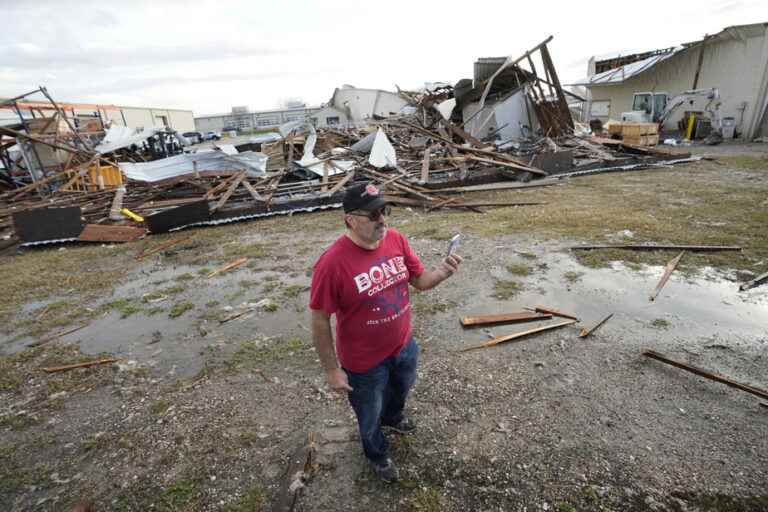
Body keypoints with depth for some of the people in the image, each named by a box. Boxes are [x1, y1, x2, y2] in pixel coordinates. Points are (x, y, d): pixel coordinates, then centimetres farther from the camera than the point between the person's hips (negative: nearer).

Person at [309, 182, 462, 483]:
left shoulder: (396, 240, -13)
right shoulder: (332, 263, -30)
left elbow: (419, 280, -2)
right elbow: (319, 322, -21)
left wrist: (442, 272, -23)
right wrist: (332, 370, -14)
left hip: (404, 346, 5)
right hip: (364, 363, -5)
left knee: (401, 390, 35)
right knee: (370, 416, 24)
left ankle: (392, 417, 70)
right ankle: (377, 454, 57)